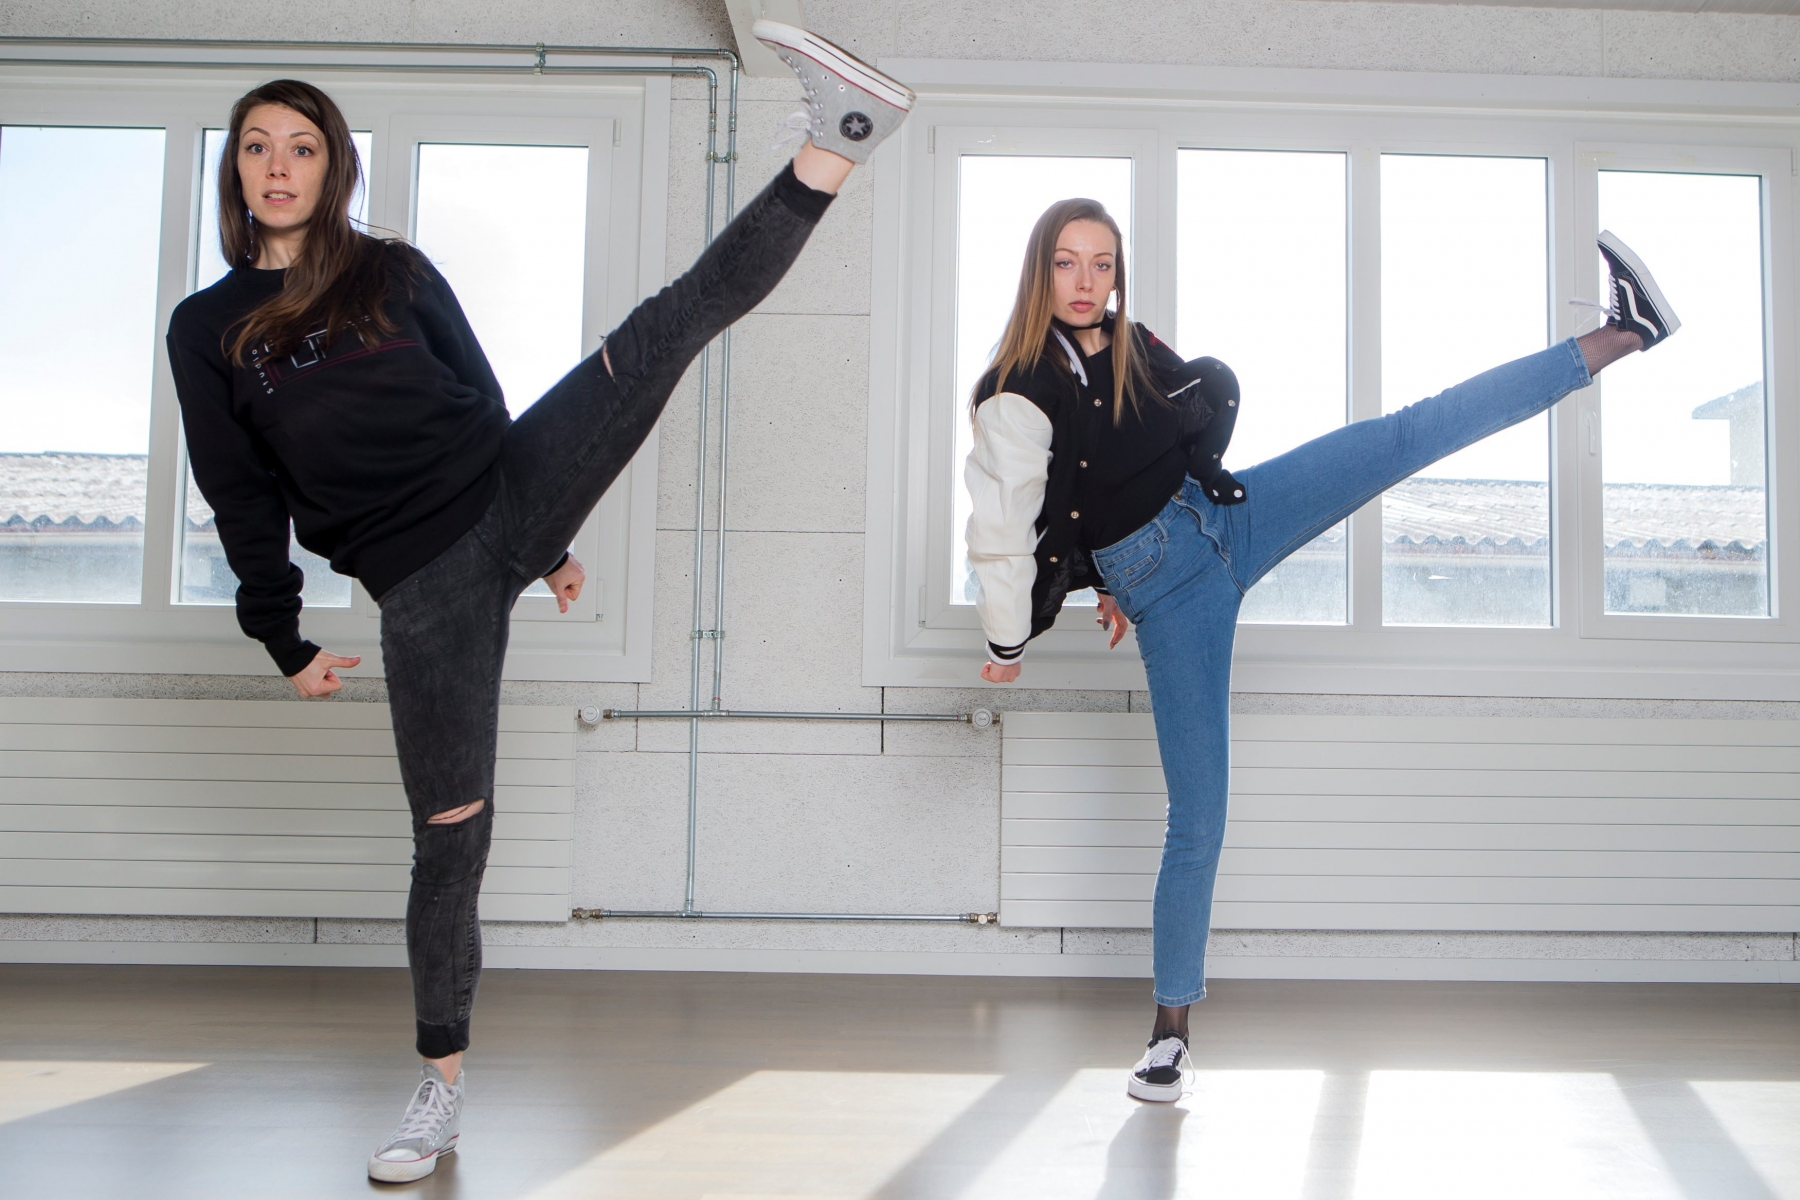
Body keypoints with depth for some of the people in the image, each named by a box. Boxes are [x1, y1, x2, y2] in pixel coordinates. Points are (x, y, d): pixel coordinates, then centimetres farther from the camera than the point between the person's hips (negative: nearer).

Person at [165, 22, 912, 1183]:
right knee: (450, 830, 1)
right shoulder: (208, 328, 8)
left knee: (666, 326, -16)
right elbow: (242, 498, 7)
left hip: (503, 494, 1)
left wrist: (549, 538, 16)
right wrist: (285, 641, 3)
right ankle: (444, 1087, 14)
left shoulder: (395, 272, 10)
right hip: (421, 585, -1)